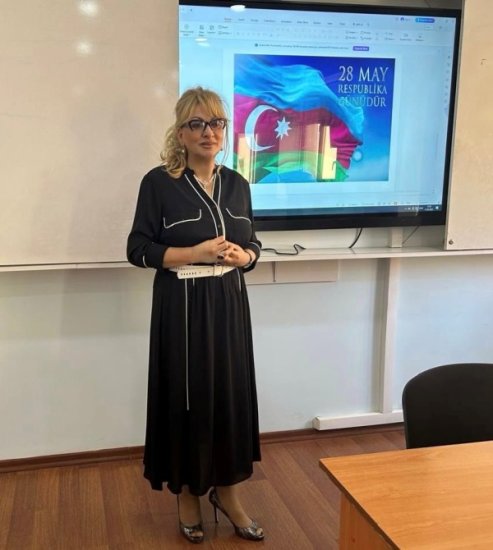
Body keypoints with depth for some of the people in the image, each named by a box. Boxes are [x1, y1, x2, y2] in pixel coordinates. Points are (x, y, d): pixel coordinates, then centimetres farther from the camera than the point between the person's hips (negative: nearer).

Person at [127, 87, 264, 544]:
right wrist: (193, 254, -18)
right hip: (181, 308, -4)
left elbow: (252, 244, 14)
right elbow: (138, 249, -7)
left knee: (231, 394, 8)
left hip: (229, 305, 4)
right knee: (186, 396, 4)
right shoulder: (159, 182, -7)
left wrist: (244, 256, -9)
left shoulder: (237, 184, 7)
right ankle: (187, 492, 25)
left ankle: (226, 491, 25)